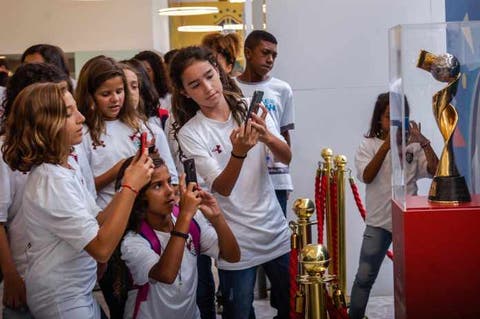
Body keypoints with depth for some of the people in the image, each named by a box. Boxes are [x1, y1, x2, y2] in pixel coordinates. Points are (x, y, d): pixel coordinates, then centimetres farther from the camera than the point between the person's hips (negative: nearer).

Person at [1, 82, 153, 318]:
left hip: (78, 292, 9)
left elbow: (98, 220, 4)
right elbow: (102, 248, -28)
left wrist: (129, 184, -7)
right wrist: (131, 188, -24)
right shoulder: (51, 181, -25)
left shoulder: (67, 168, 3)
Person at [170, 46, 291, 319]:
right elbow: (222, 189, -18)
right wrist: (239, 152, -36)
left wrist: (266, 137, -26)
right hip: (237, 243, -3)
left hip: (276, 230, 3)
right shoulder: (190, 133, -10)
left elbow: (286, 158, -5)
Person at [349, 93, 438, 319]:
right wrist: (387, 145, -20)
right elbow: (366, 176, -14)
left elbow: (435, 171, -8)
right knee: (365, 276, -1)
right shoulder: (369, 145, 1)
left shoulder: (413, 145, 2)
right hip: (378, 222, -1)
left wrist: (424, 142, -18)